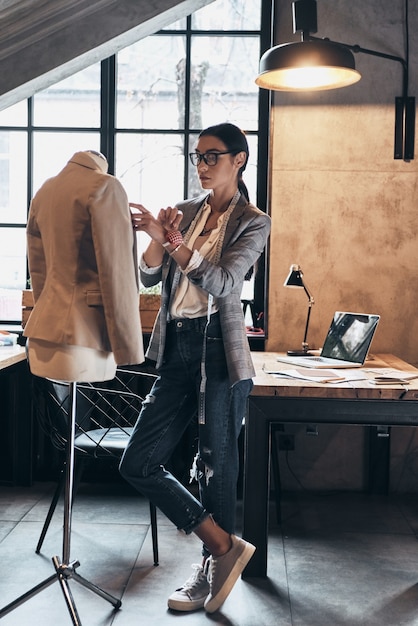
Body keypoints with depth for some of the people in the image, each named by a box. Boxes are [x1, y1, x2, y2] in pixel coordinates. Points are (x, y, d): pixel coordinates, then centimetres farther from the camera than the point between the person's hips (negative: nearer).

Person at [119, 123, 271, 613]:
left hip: (219, 350, -6)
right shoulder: (184, 212, 13)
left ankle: (212, 568, 26)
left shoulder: (252, 222, -2)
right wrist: (156, 238, -14)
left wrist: (175, 242, -28)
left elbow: (223, 282, -17)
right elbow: (149, 277, 5)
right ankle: (224, 545, 15)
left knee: (216, 463, 5)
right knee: (138, 463, 4)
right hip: (178, 349, 6)